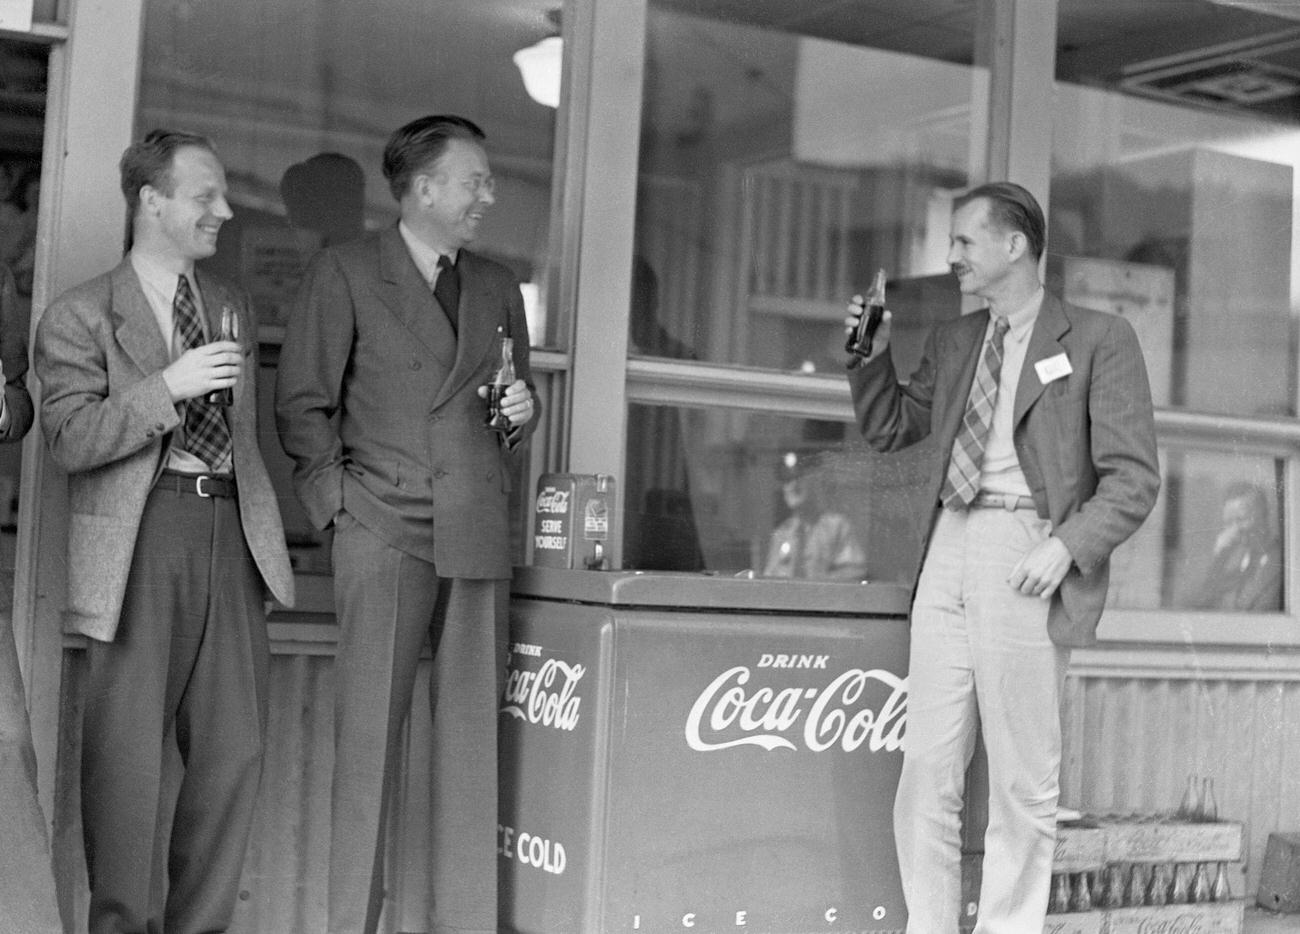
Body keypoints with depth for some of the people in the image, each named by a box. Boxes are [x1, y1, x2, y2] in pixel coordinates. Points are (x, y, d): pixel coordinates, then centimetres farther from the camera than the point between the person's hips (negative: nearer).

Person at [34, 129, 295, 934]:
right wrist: (168, 387, -19)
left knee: (234, 750, 4)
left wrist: (265, 536, 18)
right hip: (141, 535, -5)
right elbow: (71, 438, -10)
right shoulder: (80, 316, 1)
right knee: (131, 748, -1)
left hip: (231, 531, 5)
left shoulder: (234, 309, 19)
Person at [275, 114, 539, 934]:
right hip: (385, 529, -4)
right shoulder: (344, 273, 4)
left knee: (475, 736, 2)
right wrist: (336, 498, -5)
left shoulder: (499, 287, 19)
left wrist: (523, 412, 6)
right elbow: (303, 403, 3)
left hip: (479, 535, 4)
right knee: (370, 731, -4)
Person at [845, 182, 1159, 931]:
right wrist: (872, 355, 11)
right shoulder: (953, 342, 18)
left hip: (1027, 559, -5)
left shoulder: (1099, 340, 1)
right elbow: (888, 429, 27)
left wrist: (1068, 545, -17)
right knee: (928, 769, 4)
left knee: (1023, 779, 0)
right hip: (949, 553, 5)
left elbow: (1133, 476, -3)